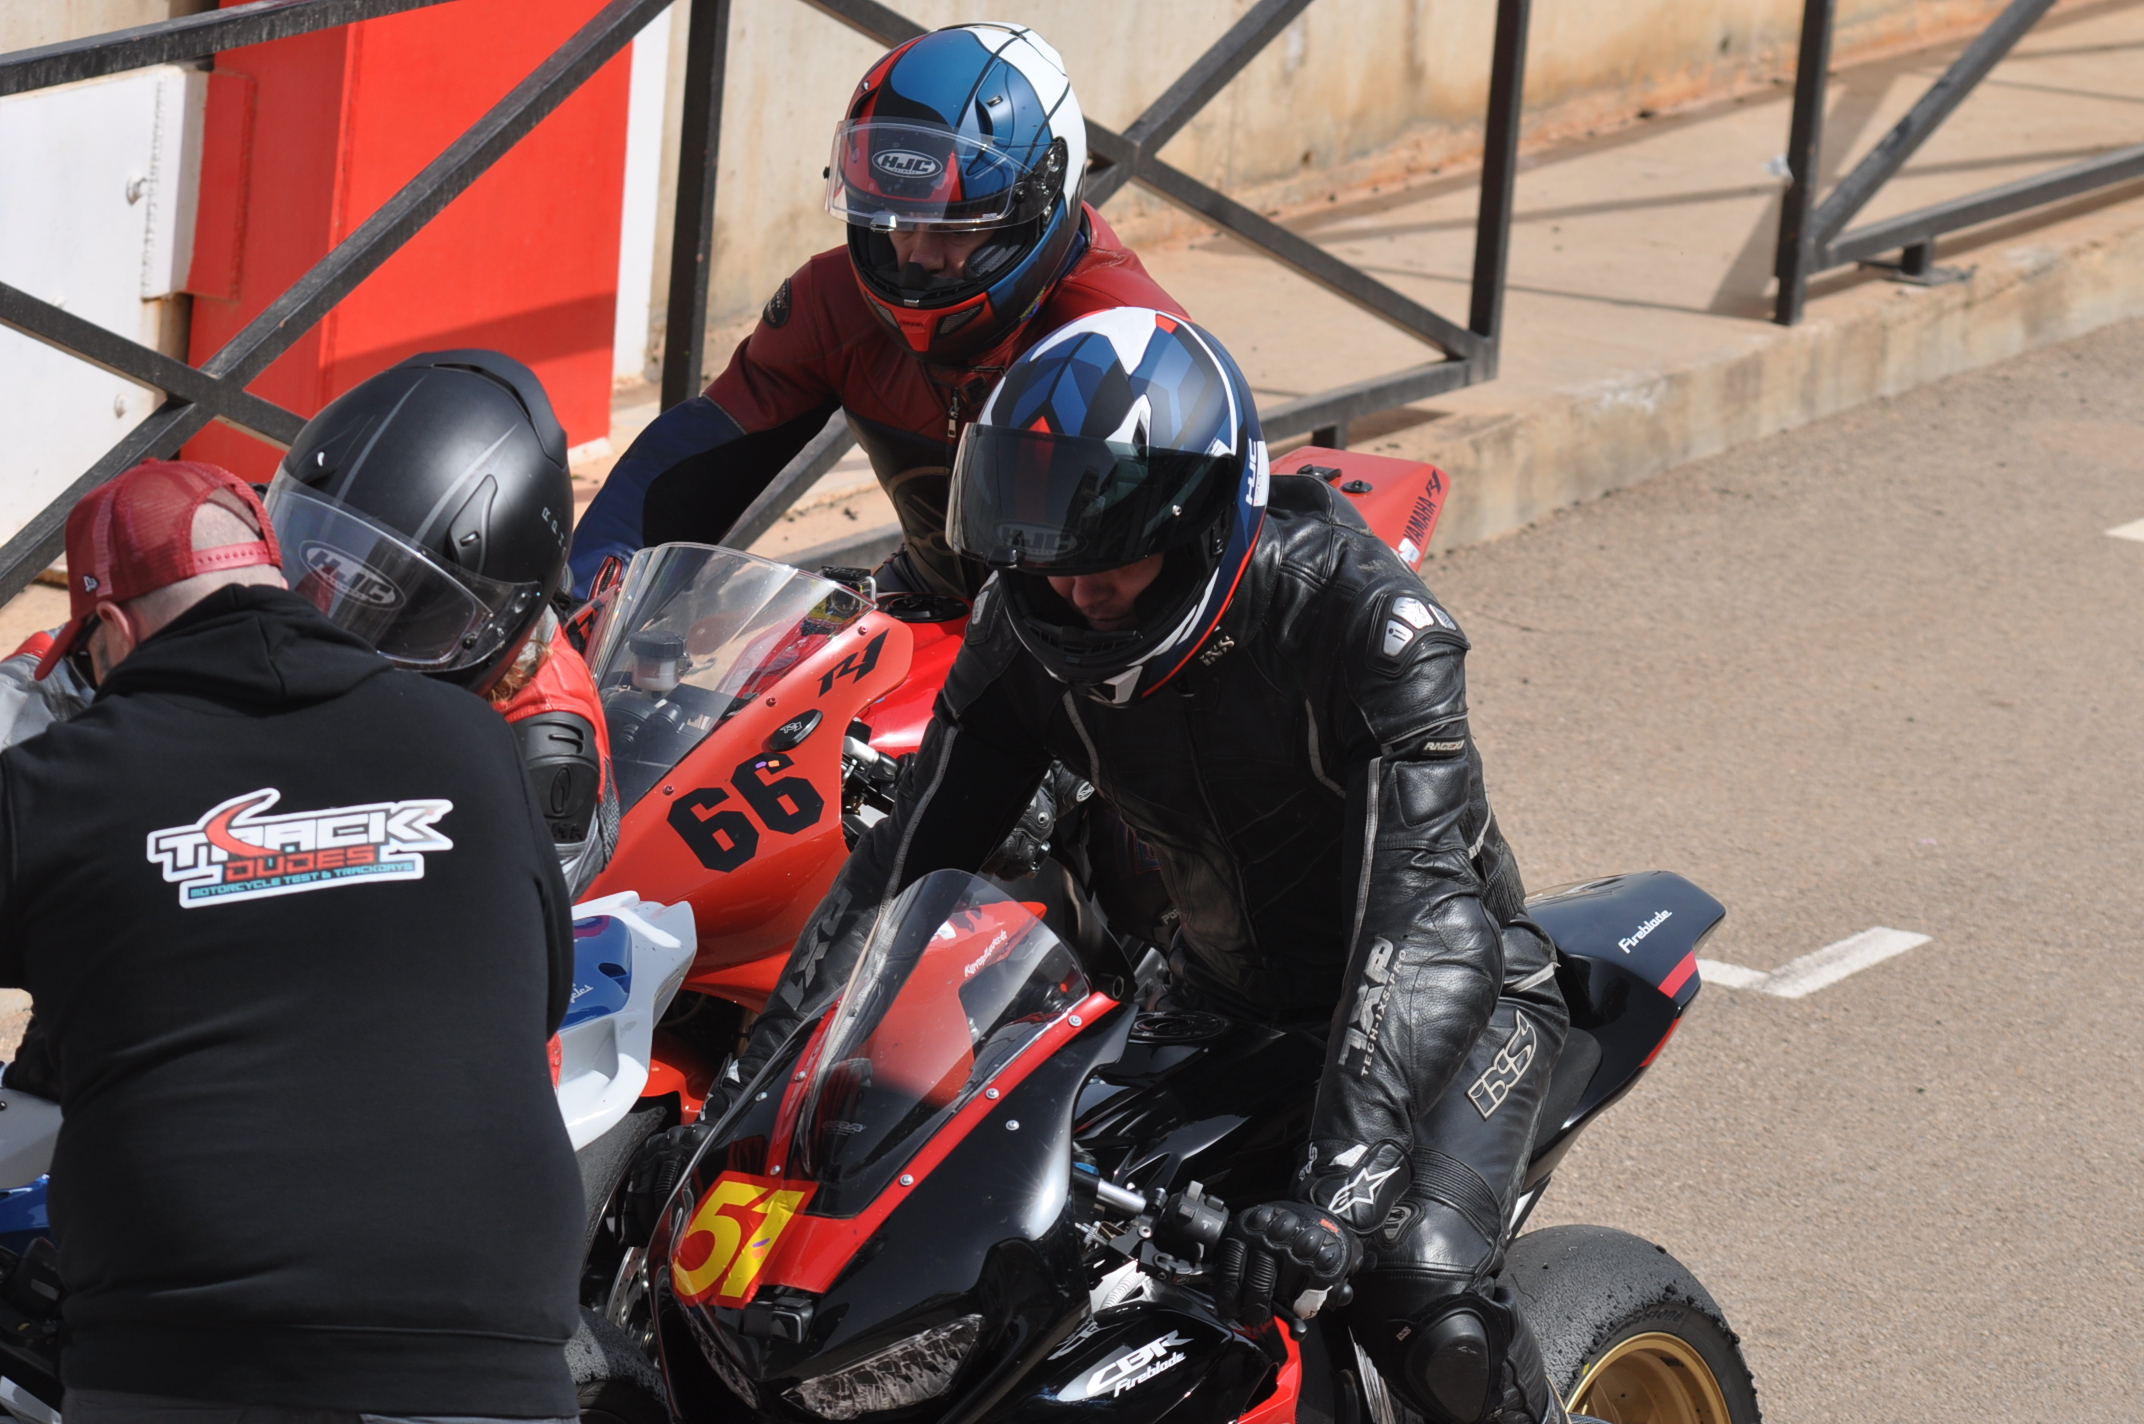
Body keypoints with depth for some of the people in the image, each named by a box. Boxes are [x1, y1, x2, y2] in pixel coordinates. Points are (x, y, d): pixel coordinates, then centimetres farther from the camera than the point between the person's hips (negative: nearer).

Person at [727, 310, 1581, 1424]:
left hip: (1450, 989, -6)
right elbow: (902, 863, -6)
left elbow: (1421, 909, -39)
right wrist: (759, 1076, -16)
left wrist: (1340, 1185, -49)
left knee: (1421, 1303, -30)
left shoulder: (1363, 617, -30)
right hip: (1223, 994, 6)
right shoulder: (1031, 637, -13)